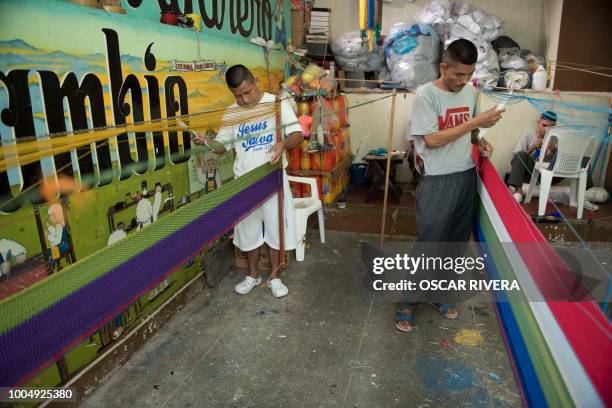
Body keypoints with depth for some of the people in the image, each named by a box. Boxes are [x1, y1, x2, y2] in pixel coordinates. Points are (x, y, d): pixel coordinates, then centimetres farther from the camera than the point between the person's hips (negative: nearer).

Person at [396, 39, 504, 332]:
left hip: (466, 177, 7)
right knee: (428, 245, -2)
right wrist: (476, 122, -19)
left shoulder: (470, 92, 7)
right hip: (438, 182, -6)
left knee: (456, 243, 14)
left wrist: (479, 141, -1)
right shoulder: (426, 95, -12)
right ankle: (407, 301, 15)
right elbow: (432, 140, -19)